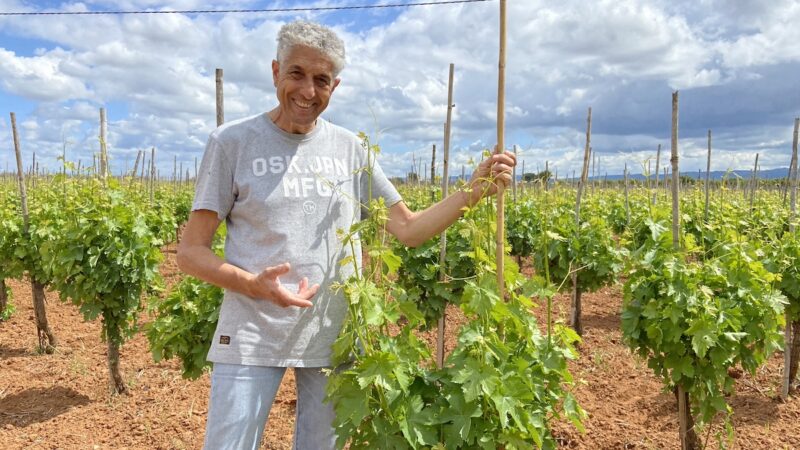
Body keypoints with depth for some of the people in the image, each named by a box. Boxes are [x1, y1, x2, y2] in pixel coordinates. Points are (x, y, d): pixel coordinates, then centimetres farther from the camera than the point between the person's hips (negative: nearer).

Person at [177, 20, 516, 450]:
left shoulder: (349, 148, 6)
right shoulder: (232, 142, -4)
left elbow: (408, 229, 8)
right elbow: (190, 252, -4)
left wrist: (473, 190, -5)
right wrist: (254, 285, -22)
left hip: (334, 337, 3)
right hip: (252, 337, -3)